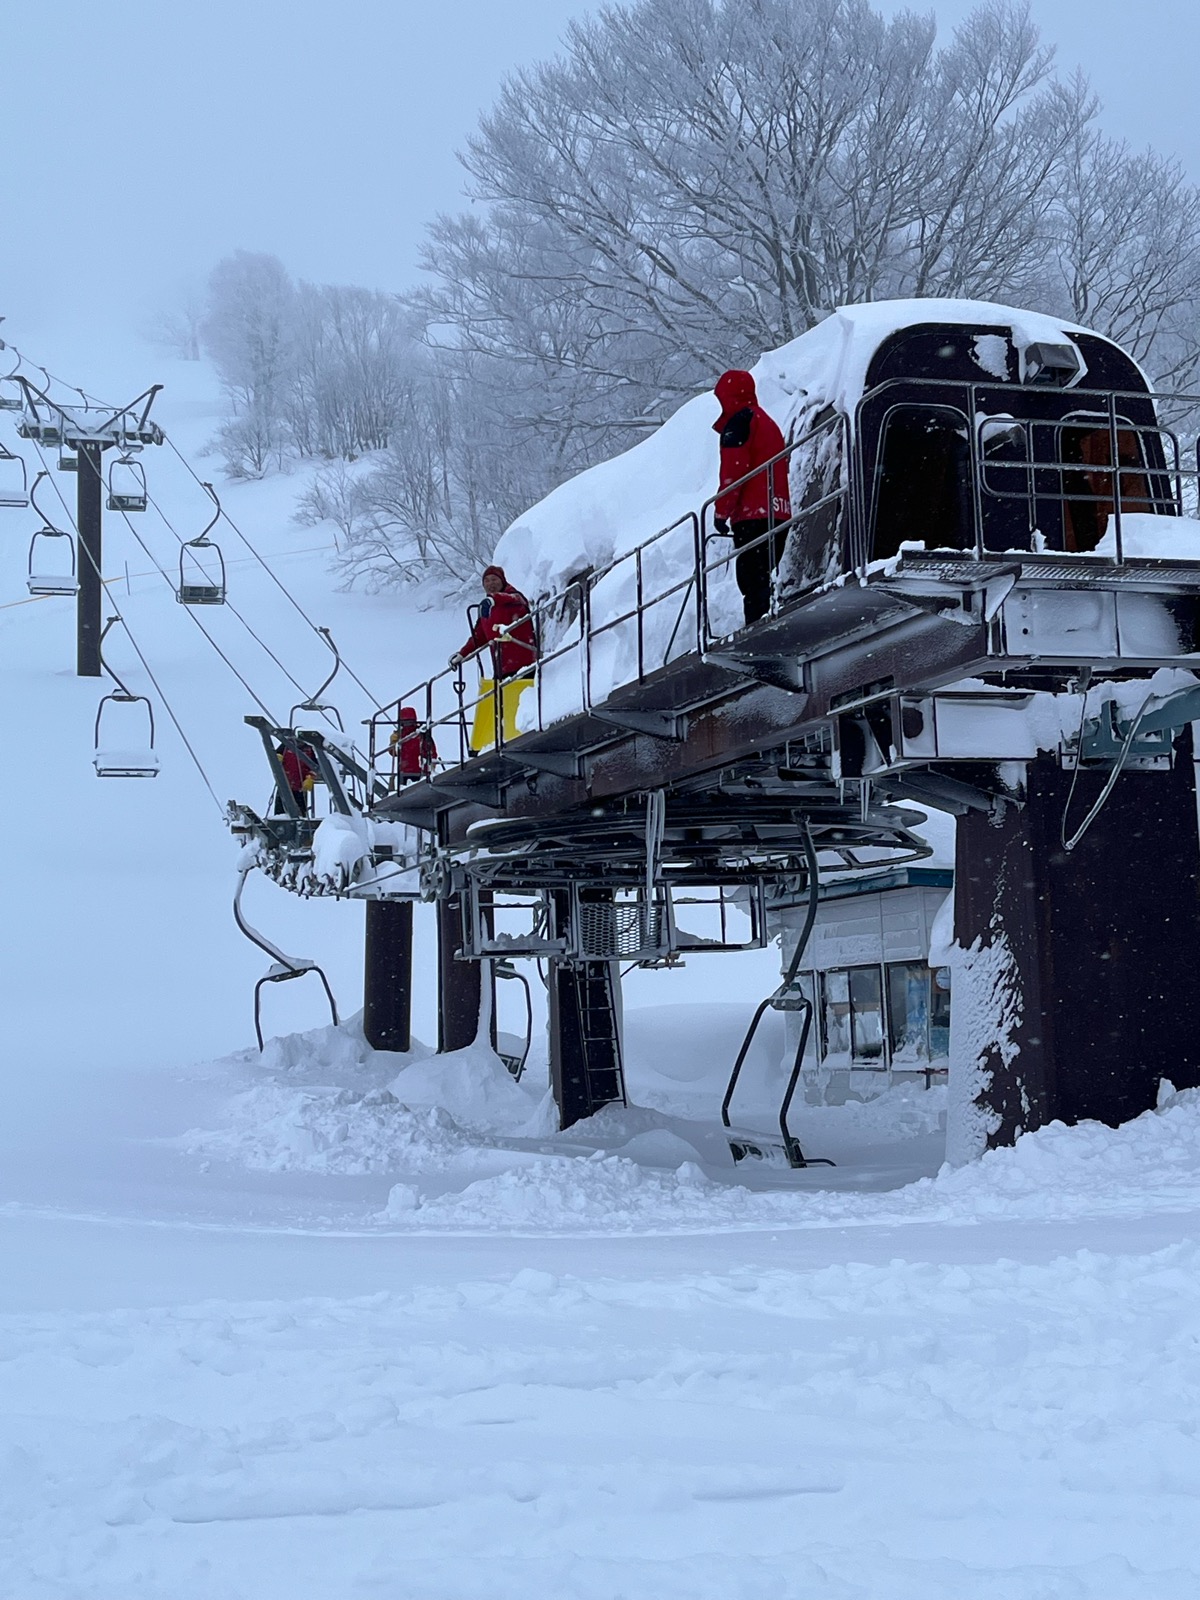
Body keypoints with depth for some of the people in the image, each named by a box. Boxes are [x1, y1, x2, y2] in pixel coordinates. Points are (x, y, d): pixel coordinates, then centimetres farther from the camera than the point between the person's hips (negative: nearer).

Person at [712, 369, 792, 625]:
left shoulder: (739, 422, -3)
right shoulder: (767, 421, 25)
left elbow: (733, 471, -12)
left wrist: (721, 511, -7)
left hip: (753, 515, -9)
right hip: (778, 514, 9)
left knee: (751, 582, -12)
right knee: (762, 580, 12)